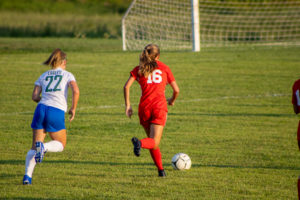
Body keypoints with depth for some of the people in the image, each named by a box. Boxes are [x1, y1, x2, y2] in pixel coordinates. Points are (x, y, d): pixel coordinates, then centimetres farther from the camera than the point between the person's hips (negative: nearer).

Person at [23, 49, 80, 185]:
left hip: (41, 108, 3)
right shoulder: (67, 75, 10)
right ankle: (43, 147, -16)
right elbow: (76, 91, -8)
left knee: (34, 148, 8)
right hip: (57, 112, -3)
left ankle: (27, 175, -13)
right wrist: (73, 109, 4)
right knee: (60, 145, 17)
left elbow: (34, 96, 9)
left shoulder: (44, 76, 18)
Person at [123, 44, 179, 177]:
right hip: (159, 106, -2)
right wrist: (172, 100, 30)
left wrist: (127, 105, 2)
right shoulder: (164, 68, 11)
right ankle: (140, 143, -43)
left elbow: (126, 86, -3)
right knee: (154, 143, -10)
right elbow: (176, 90, 10)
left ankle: (161, 170, 18)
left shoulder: (139, 69, 12)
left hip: (144, 107, 2)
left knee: (152, 140, 19)